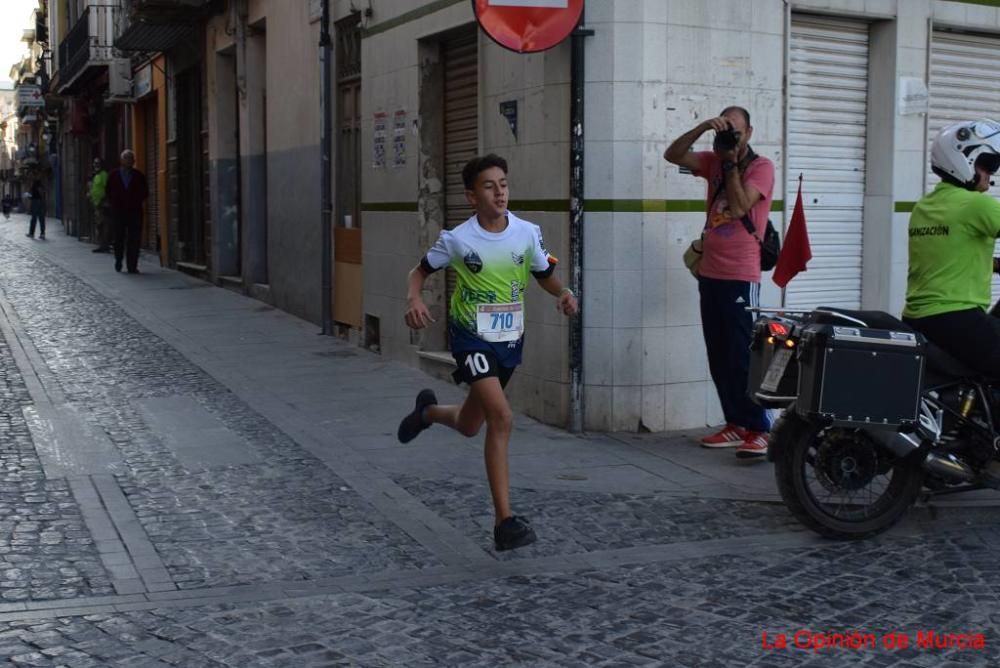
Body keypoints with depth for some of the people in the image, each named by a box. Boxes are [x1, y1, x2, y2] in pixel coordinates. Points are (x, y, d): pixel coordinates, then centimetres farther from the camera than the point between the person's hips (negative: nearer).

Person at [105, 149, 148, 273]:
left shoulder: (139, 176, 6)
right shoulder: (113, 175, 8)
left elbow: (145, 193, 10)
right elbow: (108, 192, 14)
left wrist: (137, 201, 1)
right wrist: (112, 204, 7)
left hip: (135, 211, 0)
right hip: (118, 212, 0)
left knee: (134, 239, -4)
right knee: (119, 238, 2)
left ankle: (132, 266, -2)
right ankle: (118, 261, 19)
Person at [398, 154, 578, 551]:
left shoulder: (527, 233, -5)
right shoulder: (458, 240, -12)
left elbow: (545, 275, 9)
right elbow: (421, 270, 2)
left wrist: (564, 293, -12)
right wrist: (414, 299, -19)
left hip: (510, 339, 5)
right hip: (472, 336, -4)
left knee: (469, 426, 18)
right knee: (501, 417, -24)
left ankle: (428, 411, 55)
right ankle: (504, 521, -19)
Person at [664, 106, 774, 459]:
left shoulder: (761, 166, -4)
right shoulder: (713, 161, 12)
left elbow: (739, 207, -16)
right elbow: (672, 155, 1)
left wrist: (732, 163, -11)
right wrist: (703, 127, -10)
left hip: (741, 277, -7)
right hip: (710, 274, 7)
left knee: (742, 356, -11)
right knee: (719, 358, 9)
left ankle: (759, 430, -7)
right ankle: (736, 425, 15)